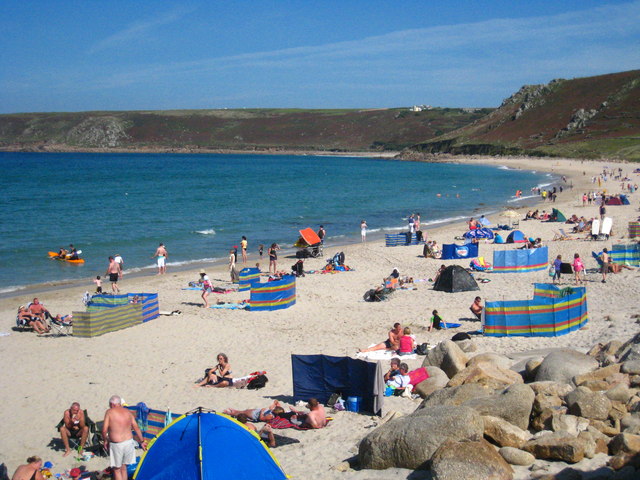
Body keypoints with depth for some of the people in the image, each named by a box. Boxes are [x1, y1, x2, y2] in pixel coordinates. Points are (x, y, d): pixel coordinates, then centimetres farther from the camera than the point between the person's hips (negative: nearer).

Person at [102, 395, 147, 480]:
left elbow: (104, 430, -8)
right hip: (129, 442, 5)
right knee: (123, 467, 19)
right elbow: (136, 428, 10)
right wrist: (142, 441, 20)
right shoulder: (128, 412, 8)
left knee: (117, 469, 7)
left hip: (116, 444, -5)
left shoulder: (109, 412, -5)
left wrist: (105, 441, 10)